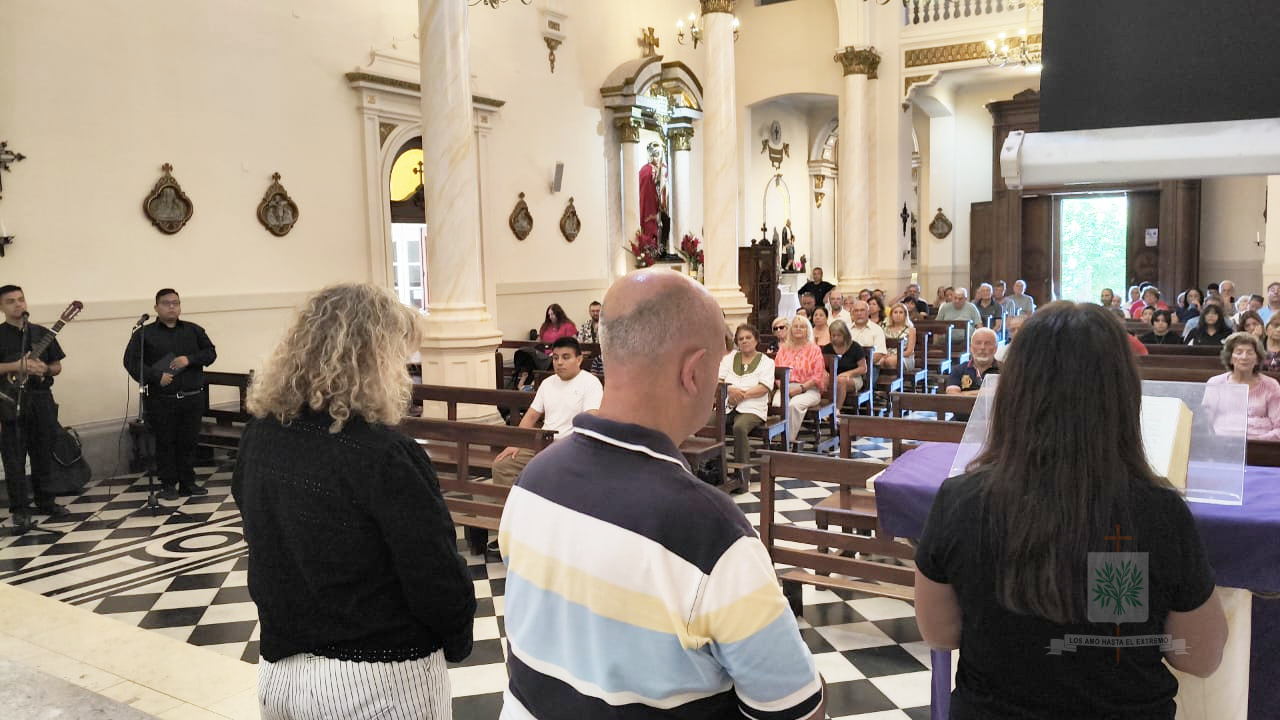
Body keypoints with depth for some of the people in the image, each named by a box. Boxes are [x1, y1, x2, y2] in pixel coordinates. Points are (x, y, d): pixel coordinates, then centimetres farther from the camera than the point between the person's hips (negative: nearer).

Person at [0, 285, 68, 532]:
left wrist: (44, 369, -7)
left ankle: (44, 501, 22)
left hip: (42, 398, 4)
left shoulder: (42, 333, 12)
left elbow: (57, 366, 13)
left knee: (43, 455, 10)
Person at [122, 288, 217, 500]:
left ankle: (188, 482, 18)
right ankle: (168, 484, 13)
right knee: (165, 443, 3)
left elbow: (211, 352, 6)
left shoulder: (194, 330, 11)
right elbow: (131, 361, -5)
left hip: (193, 397, 2)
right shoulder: (144, 334, 2)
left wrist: (190, 359, -11)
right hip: (161, 400, -2)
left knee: (189, 441, 8)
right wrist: (156, 377, -15)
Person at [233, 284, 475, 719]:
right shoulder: (384, 456, -25)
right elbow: (438, 581, -21)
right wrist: (458, 643, -1)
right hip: (379, 683, -6)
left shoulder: (260, 435, -4)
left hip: (280, 667, 6)